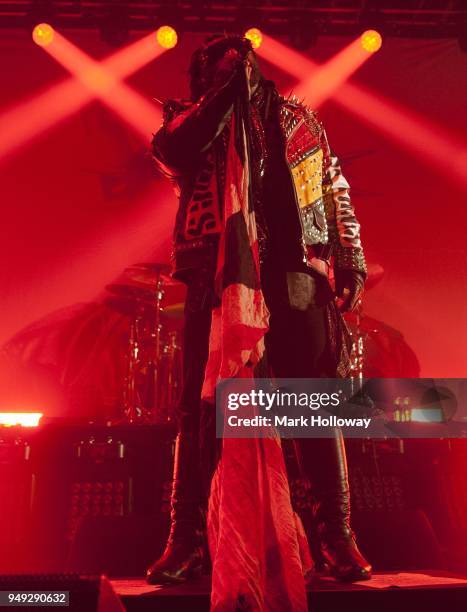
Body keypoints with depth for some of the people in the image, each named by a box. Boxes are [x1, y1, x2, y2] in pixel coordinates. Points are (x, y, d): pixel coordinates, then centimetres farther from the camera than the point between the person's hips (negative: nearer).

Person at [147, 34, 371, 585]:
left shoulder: (298, 119, 20)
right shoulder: (192, 120, 17)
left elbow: (337, 193, 17)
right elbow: (170, 151, -7)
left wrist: (352, 261, 5)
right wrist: (223, 93, -1)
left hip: (294, 272, 1)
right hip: (217, 274, 0)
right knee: (200, 406, -2)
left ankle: (336, 535, 6)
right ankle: (184, 539, 7)